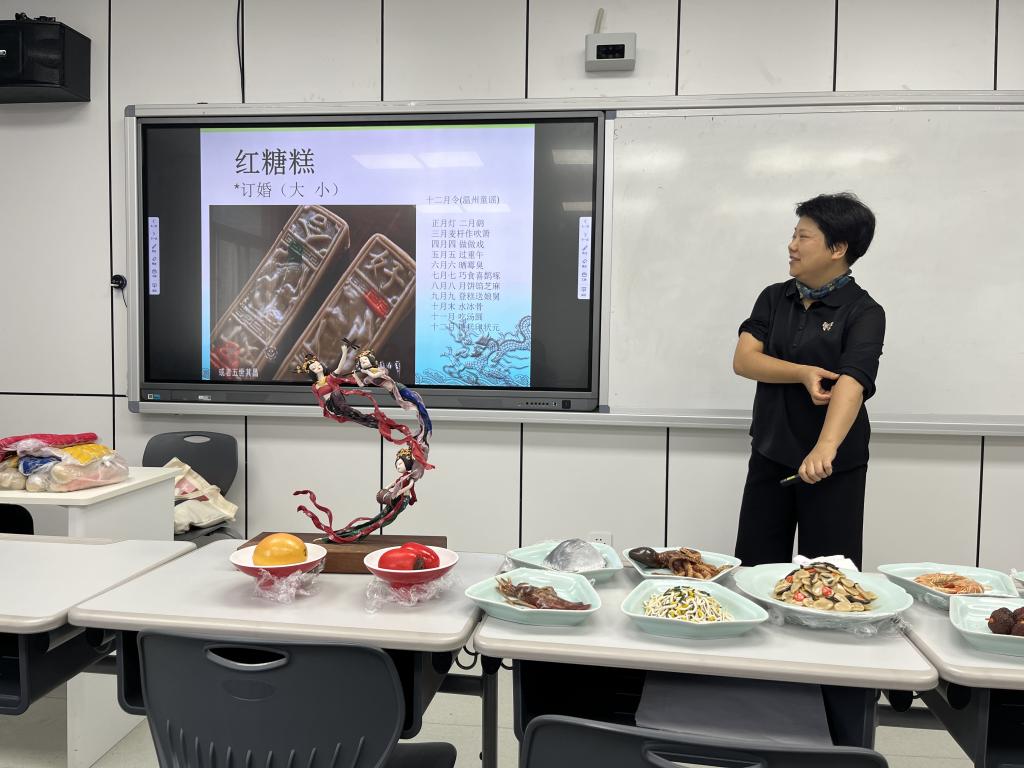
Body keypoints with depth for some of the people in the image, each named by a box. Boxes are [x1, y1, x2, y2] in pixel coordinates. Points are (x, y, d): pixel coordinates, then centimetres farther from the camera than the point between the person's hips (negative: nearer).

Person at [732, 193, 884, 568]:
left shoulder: (863, 312, -10)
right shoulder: (773, 298, 5)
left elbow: (851, 381, -25)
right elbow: (743, 360, -7)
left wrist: (825, 447, -41)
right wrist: (803, 373, -22)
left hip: (835, 466, -4)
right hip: (769, 456, 4)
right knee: (755, 569, 10)